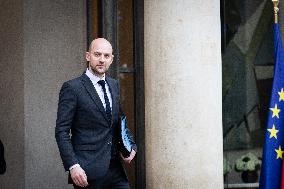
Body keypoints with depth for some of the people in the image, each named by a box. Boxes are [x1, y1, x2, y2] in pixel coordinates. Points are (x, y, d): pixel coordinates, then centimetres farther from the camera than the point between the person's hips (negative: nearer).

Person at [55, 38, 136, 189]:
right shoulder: (72, 88, -6)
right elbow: (61, 131, -9)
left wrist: (131, 146, 6)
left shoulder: (114, 85, 14)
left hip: (115, 171, 6)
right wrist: (72, 166, -18)